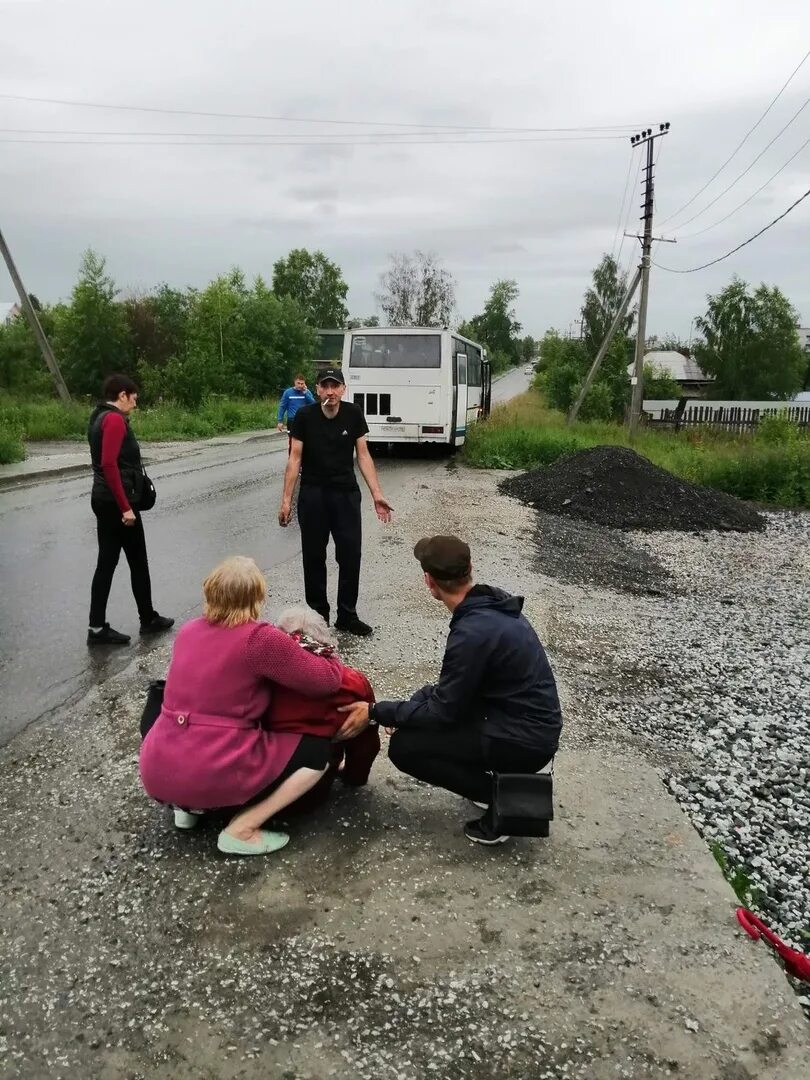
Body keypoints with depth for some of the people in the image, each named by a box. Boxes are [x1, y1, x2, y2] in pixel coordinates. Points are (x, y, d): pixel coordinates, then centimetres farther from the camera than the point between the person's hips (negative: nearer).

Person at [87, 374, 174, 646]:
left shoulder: (100, 417, 15)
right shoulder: (115, 419, -16)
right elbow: (109, 464, -24)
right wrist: (126, 507, -23)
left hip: (103, 499, 9)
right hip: (116, 501, -9)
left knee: (107, 562, 9)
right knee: (138, 561, 5)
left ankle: (97, 628, 10)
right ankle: (148, 619, 19)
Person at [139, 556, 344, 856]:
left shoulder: (188, 631, 8)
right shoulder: (260, 638, -12)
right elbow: (328, 680, -6)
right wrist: (331, 655, 17)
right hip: (213, 773, -7)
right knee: (319, 750, 5)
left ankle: (188, 805, 16)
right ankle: (240, 831, -2)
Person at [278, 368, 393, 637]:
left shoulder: (354, 414, -5)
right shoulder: (304, 416, -9)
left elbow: (363, 455, -1)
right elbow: (295, 458, -6)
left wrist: (377, 494, -7)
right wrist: (286, 499, -10)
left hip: (346, 493, 1)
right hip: (312, 494, -1)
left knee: (351, 555, 2)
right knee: (314, 557, 7)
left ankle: (347, 615, 16)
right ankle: (318, 615, 21)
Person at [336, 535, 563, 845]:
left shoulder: (472, 633, -26)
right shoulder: (494, 605, 2)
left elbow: (443, 712, -16)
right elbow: (455, 686, 14)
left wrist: (375, 712, -8)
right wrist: (411, 705, 9)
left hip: (524, 741, -9)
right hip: (534, 726, 9)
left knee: (404, 746, -8)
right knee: (427, 700, 18)